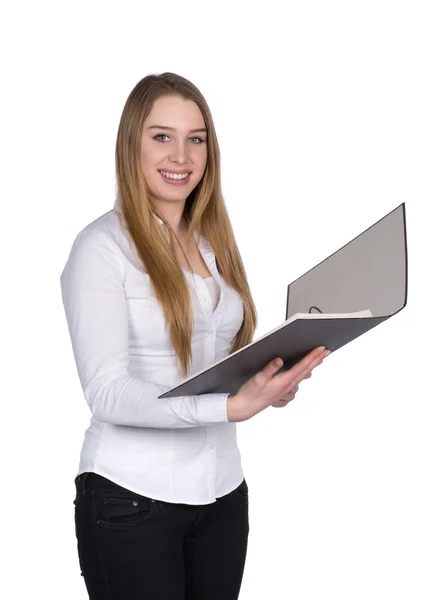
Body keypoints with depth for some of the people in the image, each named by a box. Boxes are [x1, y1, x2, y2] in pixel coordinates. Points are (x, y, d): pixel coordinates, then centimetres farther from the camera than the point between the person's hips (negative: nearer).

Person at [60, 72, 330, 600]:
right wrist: (229, 406, -29)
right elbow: (106, 392, -19)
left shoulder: (213, 242, 9)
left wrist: (268, 384, -4)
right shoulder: (103, 246, -11)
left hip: (222, 491, 6)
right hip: (132, 497, -6)